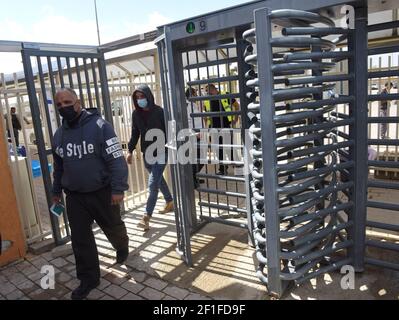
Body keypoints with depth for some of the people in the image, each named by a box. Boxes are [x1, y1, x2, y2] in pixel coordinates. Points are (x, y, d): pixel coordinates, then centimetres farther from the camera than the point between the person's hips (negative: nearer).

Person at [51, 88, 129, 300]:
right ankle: (89, 279, 24)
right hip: (74, 196, 5)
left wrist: (118, 188, -25)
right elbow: (58, 167, 19)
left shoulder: (99, 126, -15)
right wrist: (56, 191, 25)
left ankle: (122, 248, 50)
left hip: (102, 192, -4)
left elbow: (116, 159, -19)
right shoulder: (59, 135, 6)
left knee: (113, 228, 17)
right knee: (80, 239, 7)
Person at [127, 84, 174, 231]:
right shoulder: (136, 114, 3)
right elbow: (135, 133, 10)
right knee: (159, 180, 19)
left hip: (161, 152, -6)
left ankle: (147, 217, -4)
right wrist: (130, 151, 7)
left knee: (153, 184, -8)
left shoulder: (159, 111, -12)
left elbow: (168, 131, -11)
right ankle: (170, 203, 39)